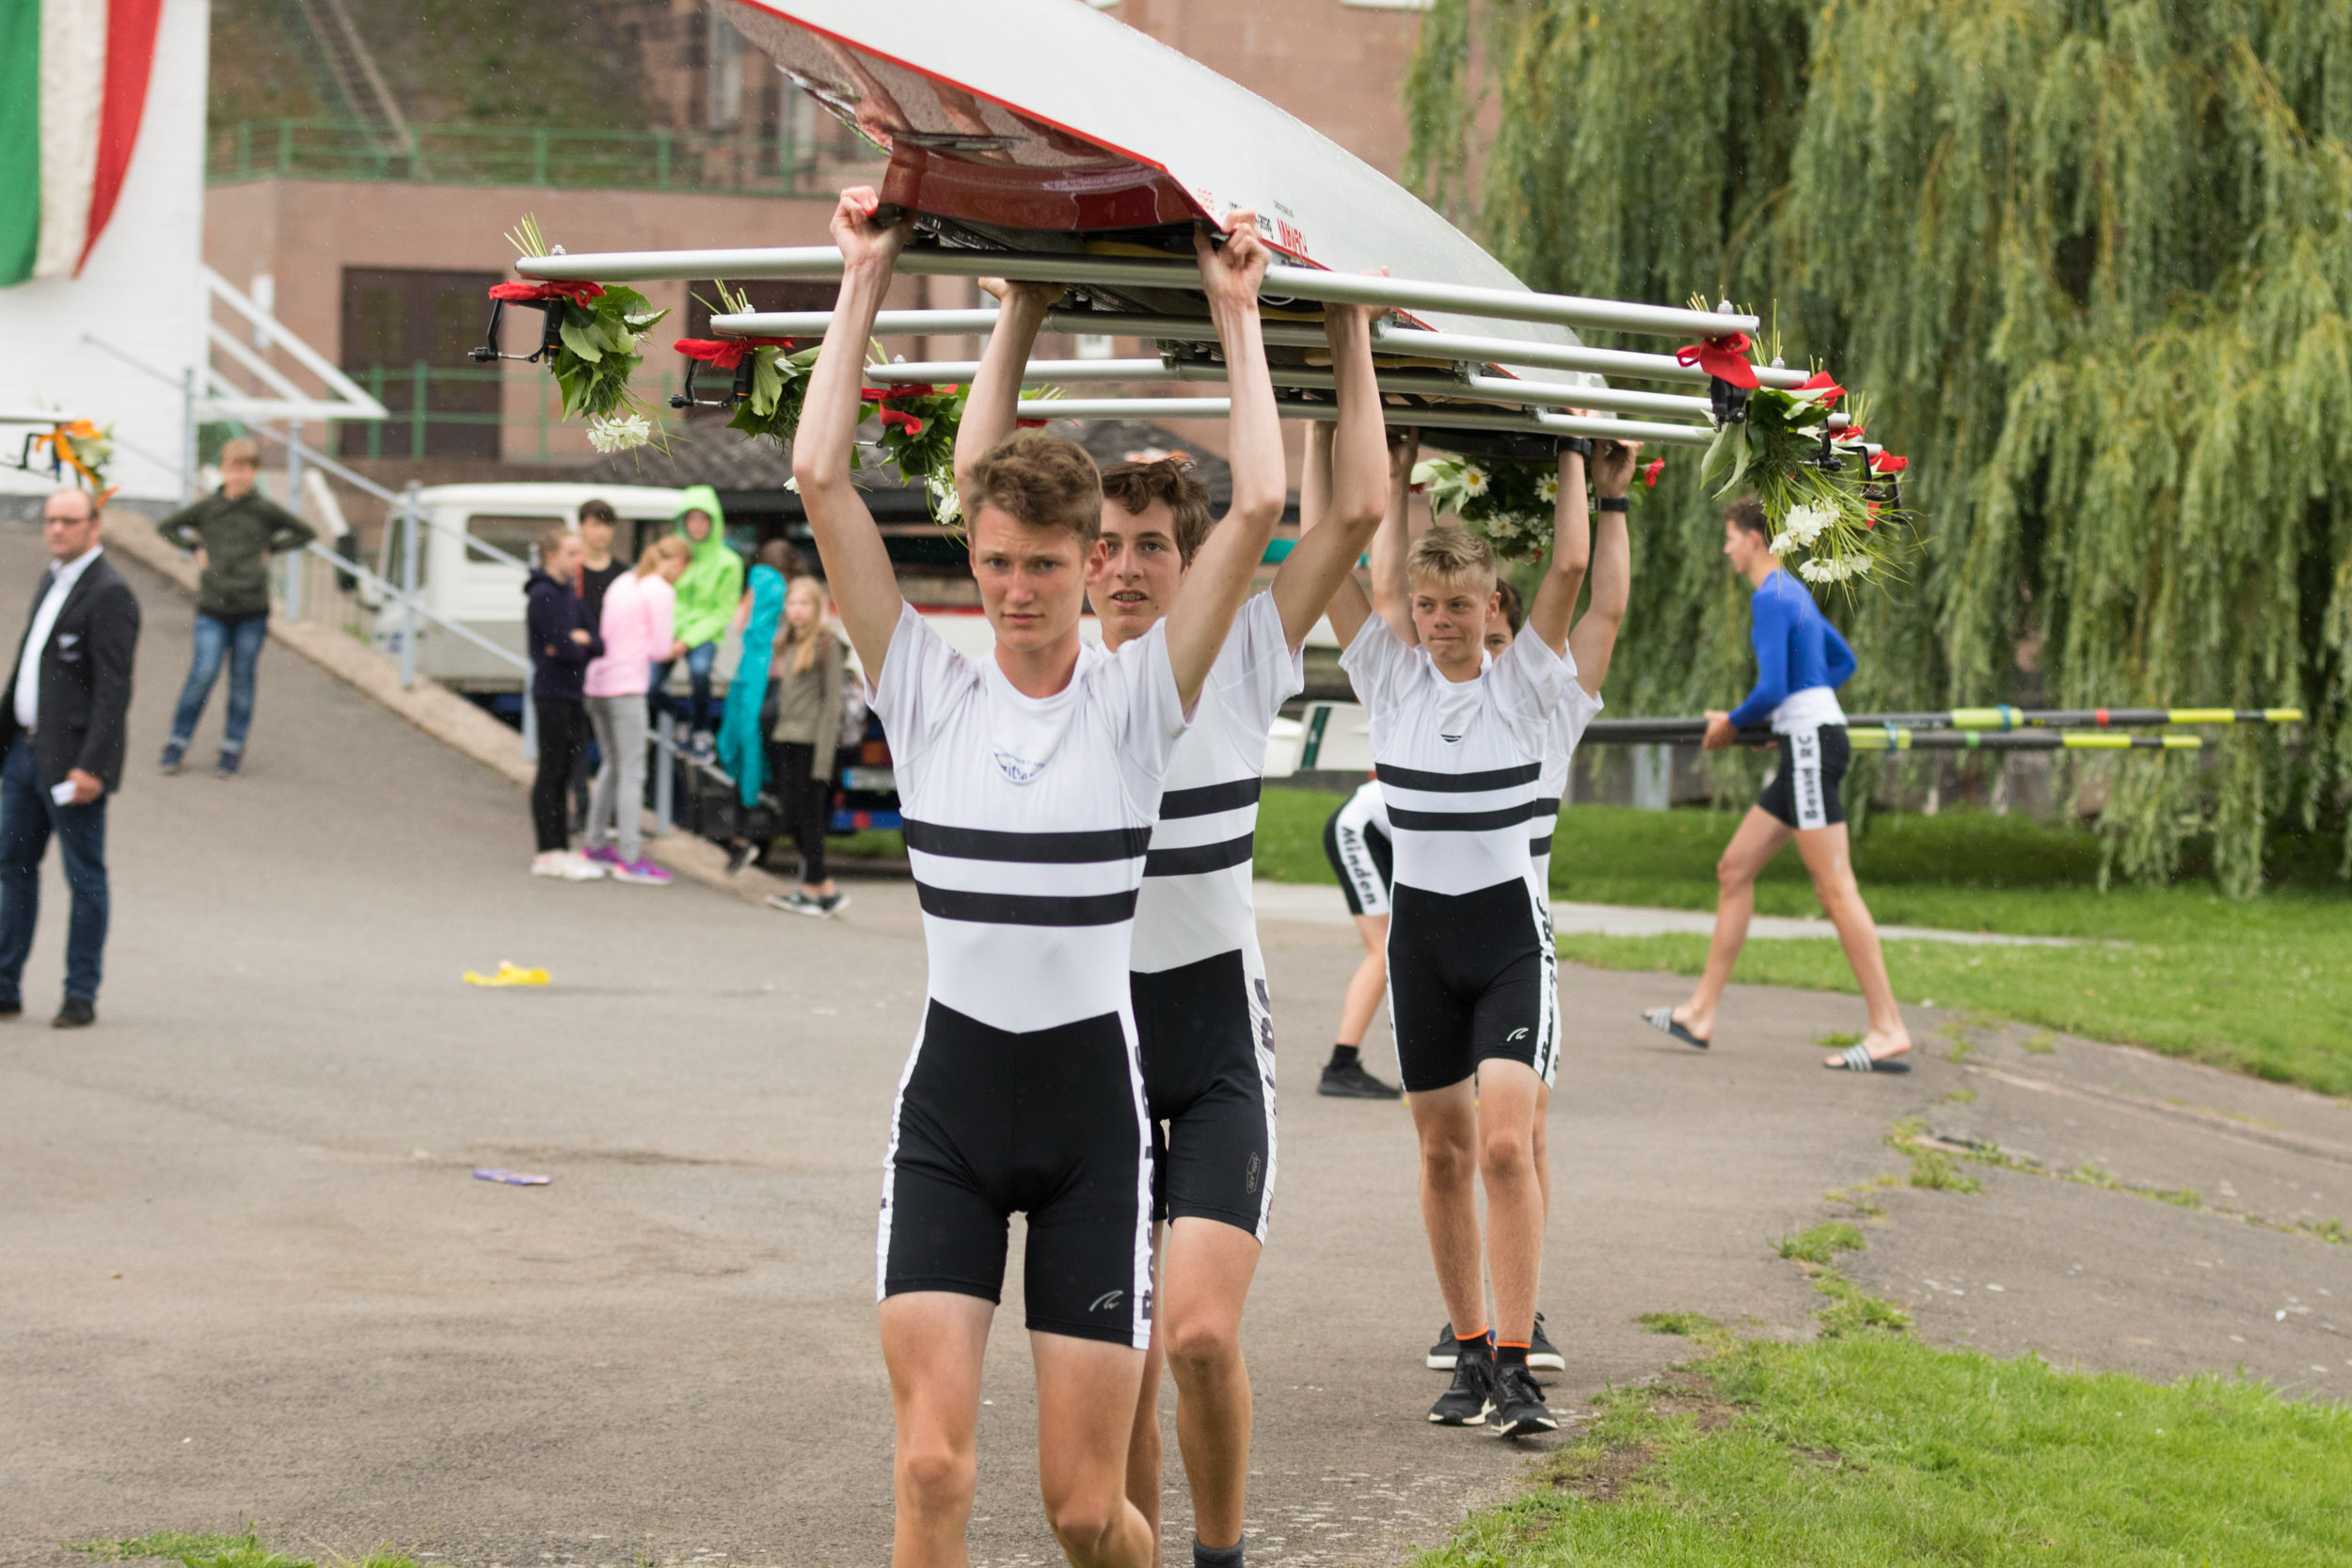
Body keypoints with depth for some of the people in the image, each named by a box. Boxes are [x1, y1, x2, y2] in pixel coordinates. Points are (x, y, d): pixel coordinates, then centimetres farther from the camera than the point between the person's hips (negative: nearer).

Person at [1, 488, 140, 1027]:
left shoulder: (110, 594, -15)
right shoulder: (53, 581, 13)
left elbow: (114, 689, -19)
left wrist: (91, 766, -23)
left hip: (73, 758, -9)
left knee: (85, 877, 0)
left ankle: (82, 996, 6)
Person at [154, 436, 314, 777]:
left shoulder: (265, 510, 0)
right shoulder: (207, 507, 2)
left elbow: (305, 533, 12)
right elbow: (166, 527, 15)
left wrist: (271, 548, 3)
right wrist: (195, 547, 3)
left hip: (252, 610, 1)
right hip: (213, 608, -1)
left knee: (242, 680, 5)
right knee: (203, 674, -9)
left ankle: (232, 749, 15)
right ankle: (177, 742, 5)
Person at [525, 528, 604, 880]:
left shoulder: (568, 595, 15)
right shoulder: (543, 595, -12)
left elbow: (596, 645, 8)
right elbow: (564, 648, -20)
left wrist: (582, 641, -12)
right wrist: (578, 646, 0)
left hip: (571, 695, 9)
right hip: (553, 695, -9)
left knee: (563, 772, 12)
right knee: (550, 773, -4)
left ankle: (560, 851, 17)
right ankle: (549, 854, -1)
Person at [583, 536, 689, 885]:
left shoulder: (622, 582, 16)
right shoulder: (660, 590, -7)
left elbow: (603, 633, 16)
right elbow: (660, 647, -10)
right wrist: (674, 646, 11)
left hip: (597, 682, 8)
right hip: (626, 685, -8)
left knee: (611, 765, 19)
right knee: (632, 772, -5)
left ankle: (595, 844, 24)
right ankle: (630, 858, -6)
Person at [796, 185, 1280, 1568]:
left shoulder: (1138, 697, -1)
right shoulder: (927, 689, 2)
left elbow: (1261, 503, -10)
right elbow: (822, 477, -4)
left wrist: (1237, 313, -3)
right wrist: (866, 282, -1)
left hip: (1094, 1102, -1)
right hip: (951, 1101, 1)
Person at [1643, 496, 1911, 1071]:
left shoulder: (1771, 599, -13)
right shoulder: (1794, 592, 18)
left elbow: (1772, 688, -20)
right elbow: (1843, 662, 29)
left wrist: (1732, 722, -2)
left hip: (1811, 744, -10)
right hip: (1808, 746, 10)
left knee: (1835, 890, -11)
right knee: (1734, 870, 13)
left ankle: (1889, 1030, -12)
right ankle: (1701, 1013, 16)